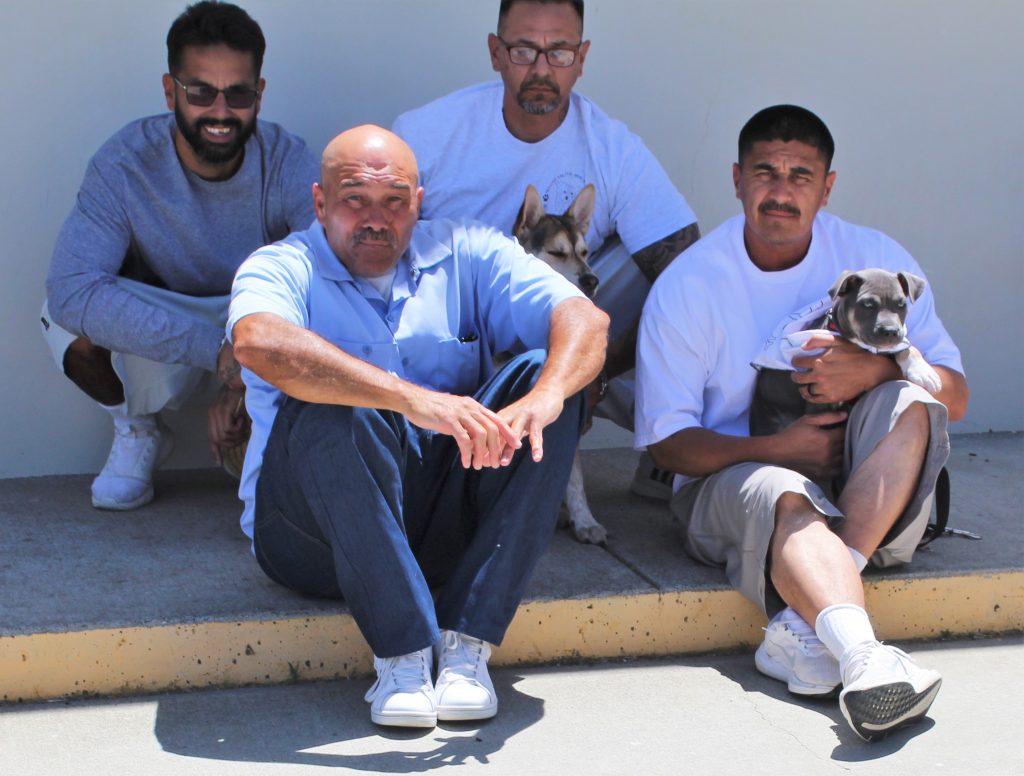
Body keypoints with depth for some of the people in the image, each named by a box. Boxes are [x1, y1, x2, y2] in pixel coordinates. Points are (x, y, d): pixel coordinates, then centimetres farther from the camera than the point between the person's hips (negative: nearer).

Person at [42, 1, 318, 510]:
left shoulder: (288, 163, -20)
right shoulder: (124, 164, -22)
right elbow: (72, 288, -35)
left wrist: (250, 383, -41)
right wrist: (214, 349, -44)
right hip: (159, 346, 1)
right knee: (65, 317, -29)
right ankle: (137, 432, 5)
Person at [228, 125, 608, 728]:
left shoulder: (466, 255, 8)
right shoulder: (282, 268, -2)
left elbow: (586, 318, -7)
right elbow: (258, 342, -29)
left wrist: (543, 397, -31)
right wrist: (412, 398, -40)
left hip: (447, 523, 3)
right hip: (318, 535, -3)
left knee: (541, 372, -15)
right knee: (329, 406, -30)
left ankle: (467, 646, -21)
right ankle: (403, 655, -27)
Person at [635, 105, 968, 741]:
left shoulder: (875, 259, 1)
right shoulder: (689, 284, -5)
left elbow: (953, 396, -1)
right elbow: (667, 442, -5)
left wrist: (874, 371, -24)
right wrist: (776, 449, -22)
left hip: (866, 494, 3)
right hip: (731, 477, -2)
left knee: (909, 403, -27)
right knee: (784, 495, -36)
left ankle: (804, 625, -38)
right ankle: (866, 660, -61)